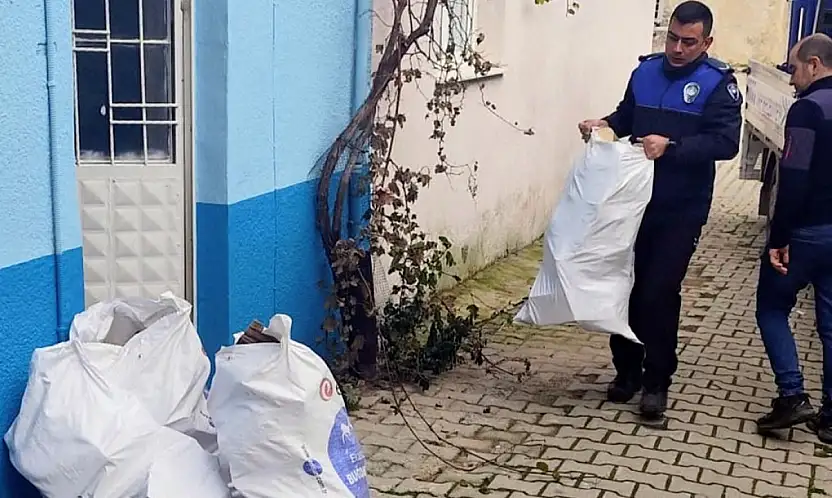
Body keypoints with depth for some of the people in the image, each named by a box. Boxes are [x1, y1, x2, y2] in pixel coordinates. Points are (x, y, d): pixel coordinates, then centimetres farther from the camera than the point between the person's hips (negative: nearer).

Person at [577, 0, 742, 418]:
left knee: (659, 292, -4)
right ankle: (627, 371, 25)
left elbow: (725, 142, -16)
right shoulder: (645, 71, 8)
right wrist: (604, 125, -1)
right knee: (626, 285, 9)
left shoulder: (718, 83, -7)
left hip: (681, 210, -4)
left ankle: (657, 382, 12)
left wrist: (671, 146, -27)